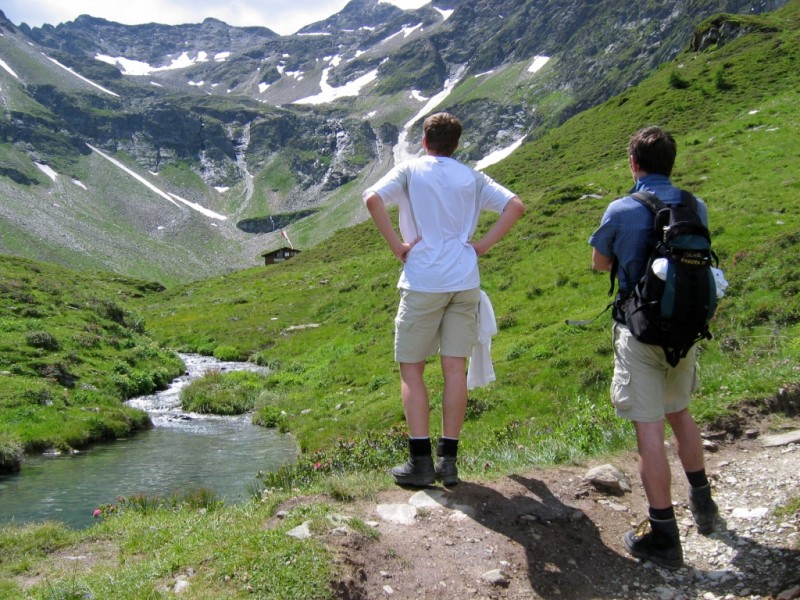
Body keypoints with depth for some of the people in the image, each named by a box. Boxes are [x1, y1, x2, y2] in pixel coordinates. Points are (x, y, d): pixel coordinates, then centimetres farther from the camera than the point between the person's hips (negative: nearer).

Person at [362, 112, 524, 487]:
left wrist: (397, 246, -9)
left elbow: (373, 200, -15)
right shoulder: (472, 177, 12)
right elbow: (515, 207, 5)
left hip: (423, 283, -3)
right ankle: (448, 461, 10)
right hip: (465, 282, 3)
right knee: (455, 368, 7)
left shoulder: (410, 170, 3)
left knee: (411, 369, 6)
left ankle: (420, 462, 3)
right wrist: (482, 245, 3)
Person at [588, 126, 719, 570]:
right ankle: (703, 504, 39)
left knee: (650, 429, -1)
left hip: (640, 332, -5)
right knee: (680, 413, 24)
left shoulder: (621, 211, -12)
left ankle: (664, 537, 5)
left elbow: (600, 263, 3)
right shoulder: (697, 208, 0)